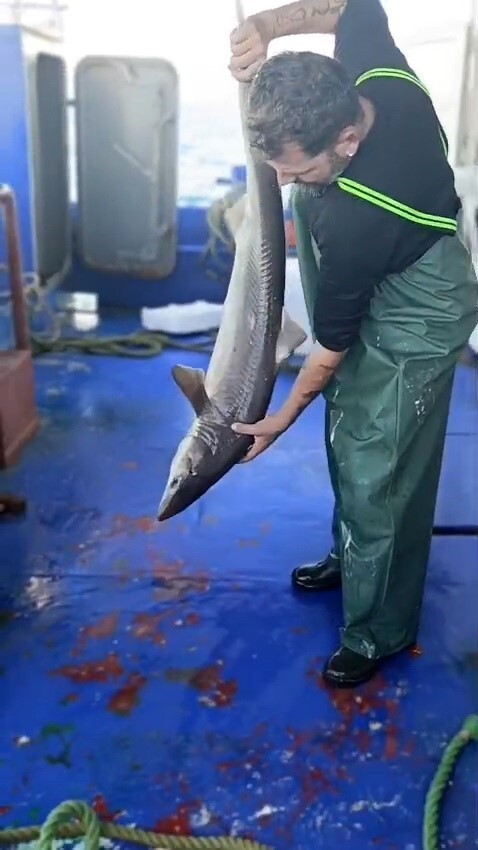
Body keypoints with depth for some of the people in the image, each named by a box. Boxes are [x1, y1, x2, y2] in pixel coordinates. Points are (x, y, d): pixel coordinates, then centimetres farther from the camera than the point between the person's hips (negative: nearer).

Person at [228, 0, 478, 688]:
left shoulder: (352, 224, -39)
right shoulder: (373, 70, -21)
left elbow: (333, 343, -24)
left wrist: (282, 419, -7)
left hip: (414, 320, -9)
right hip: (373, 283, 9)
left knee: (376, 475, -2)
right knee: (348, 437, 19)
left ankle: (378, 632, 18)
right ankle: (350, 558, 40)